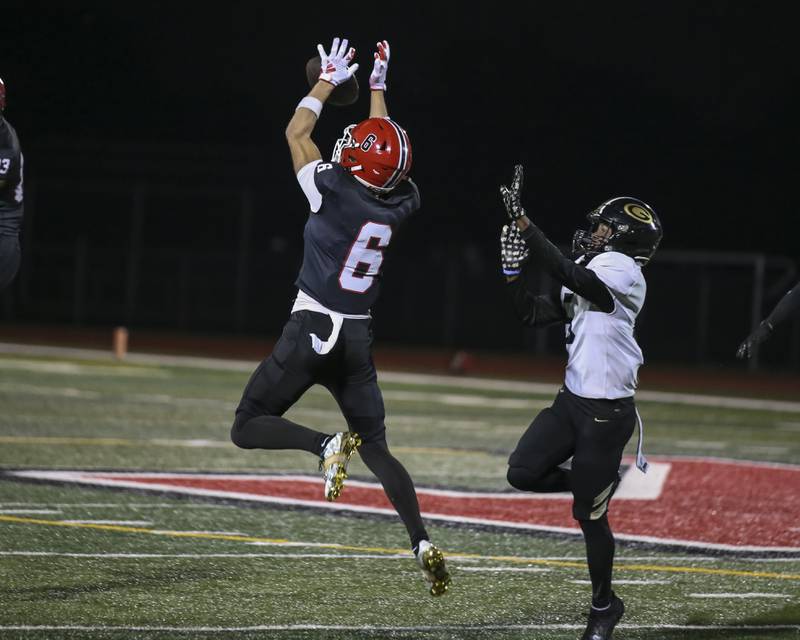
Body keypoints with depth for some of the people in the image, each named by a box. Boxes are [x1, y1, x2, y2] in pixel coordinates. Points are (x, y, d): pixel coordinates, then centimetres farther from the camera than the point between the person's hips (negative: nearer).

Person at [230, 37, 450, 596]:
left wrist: (331, 80, 12)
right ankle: (423, 542, -4)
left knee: (248, 428, 4)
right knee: (376, 447, 12)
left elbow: (296, 132, 1)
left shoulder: (335, 190, -15)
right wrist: (377, 88, 29)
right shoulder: (400, 203, -1)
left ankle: (327, 445, -22)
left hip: (312, 330, -5)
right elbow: (386, 145, 20)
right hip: (359, 337, 5)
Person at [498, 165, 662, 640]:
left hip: (608, 412, -8)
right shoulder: (588, 274, 13)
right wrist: (515, 271, 2)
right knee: (524, 473, -1)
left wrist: (523, 222, -32)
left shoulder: (621, 271, -15)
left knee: (588, 515, 0)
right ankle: (598, 482, 22)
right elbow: (533, 315, 16)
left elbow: (568, 275, -31)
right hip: (573, 400, 8)